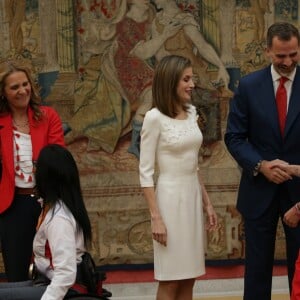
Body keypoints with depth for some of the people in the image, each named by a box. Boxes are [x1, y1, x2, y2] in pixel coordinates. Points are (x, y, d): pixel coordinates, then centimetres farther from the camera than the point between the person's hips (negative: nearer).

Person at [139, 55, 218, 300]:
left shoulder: (191, 112, 8)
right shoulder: (155, 117, -12)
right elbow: (145, 172, -12)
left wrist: (207, 203, 14)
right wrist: (156, 217, -17)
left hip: (193, 197, 6)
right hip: (170, 198, -6)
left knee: (188, 278, 9)